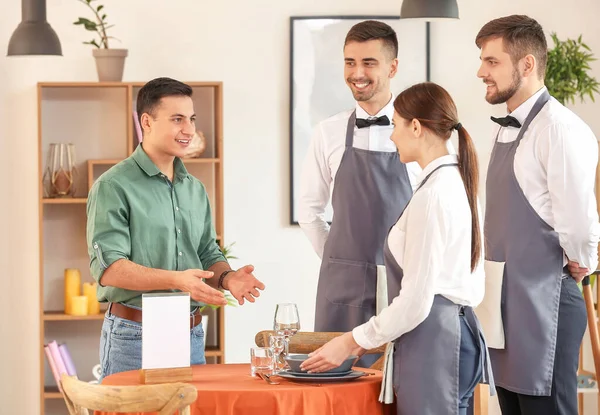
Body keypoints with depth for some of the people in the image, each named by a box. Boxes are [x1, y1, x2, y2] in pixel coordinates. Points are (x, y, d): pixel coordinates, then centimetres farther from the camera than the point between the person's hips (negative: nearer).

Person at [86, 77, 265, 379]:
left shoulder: (195, 189, 15)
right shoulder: (113, 188, -8)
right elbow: (108, 268, -17)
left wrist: (226, 278, -4)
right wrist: (176, 280, -28)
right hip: (134, 336, -6)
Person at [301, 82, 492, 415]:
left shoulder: (431, 194, -16)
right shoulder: (458, 182, 11)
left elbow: (415, 300, -18)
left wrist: (352, 342, -8)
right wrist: (377, 337, 15)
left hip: (432, 340, -9)